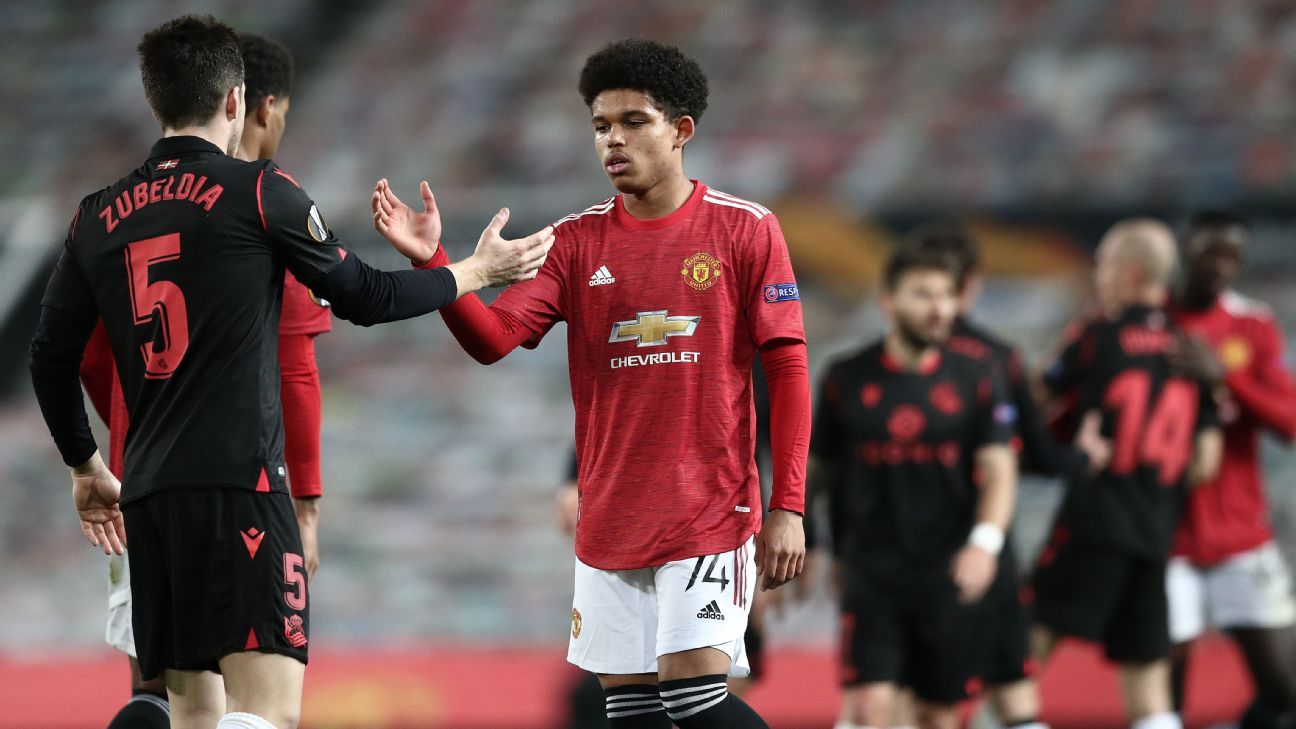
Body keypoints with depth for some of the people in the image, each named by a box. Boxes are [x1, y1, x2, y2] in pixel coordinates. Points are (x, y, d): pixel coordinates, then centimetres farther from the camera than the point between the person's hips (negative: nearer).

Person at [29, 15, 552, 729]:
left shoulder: (98, 216, 11)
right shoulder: (258, 192, -2)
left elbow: (50, 358, 15)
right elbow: (364, 297, 7)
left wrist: (85, 467, 30)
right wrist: (477, 270, 22)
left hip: (148, 490, 6)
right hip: (239, 482, -6)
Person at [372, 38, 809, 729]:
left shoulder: (744, 230, -3)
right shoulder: (576, 242, 6)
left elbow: (787, 368, -4)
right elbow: (492, 337, -4)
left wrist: (787, 509, -9)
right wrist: (430, 262, -21)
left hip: (711, 511, -4)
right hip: (610, 517, 4)